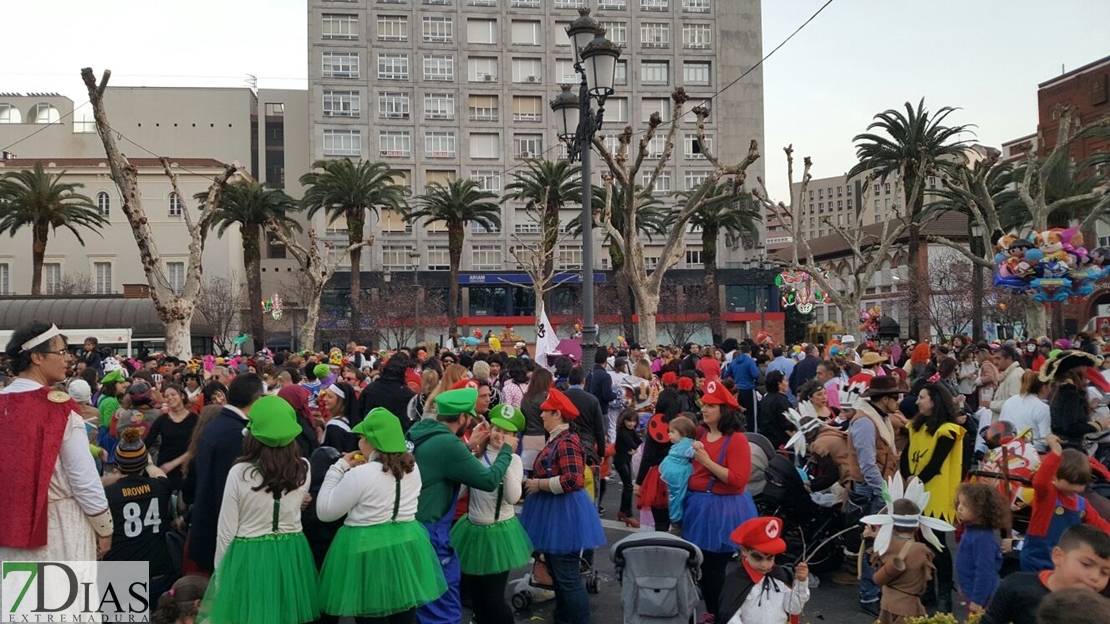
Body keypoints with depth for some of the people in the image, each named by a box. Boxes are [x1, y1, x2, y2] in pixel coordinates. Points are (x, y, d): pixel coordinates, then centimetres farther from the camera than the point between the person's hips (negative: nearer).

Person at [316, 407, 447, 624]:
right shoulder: (412, 468, 3)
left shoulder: (360, 474, -17)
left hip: (367, 549, -6)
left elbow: (325, 511, -7)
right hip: (406, 545, 6)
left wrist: (340, 467, -2)